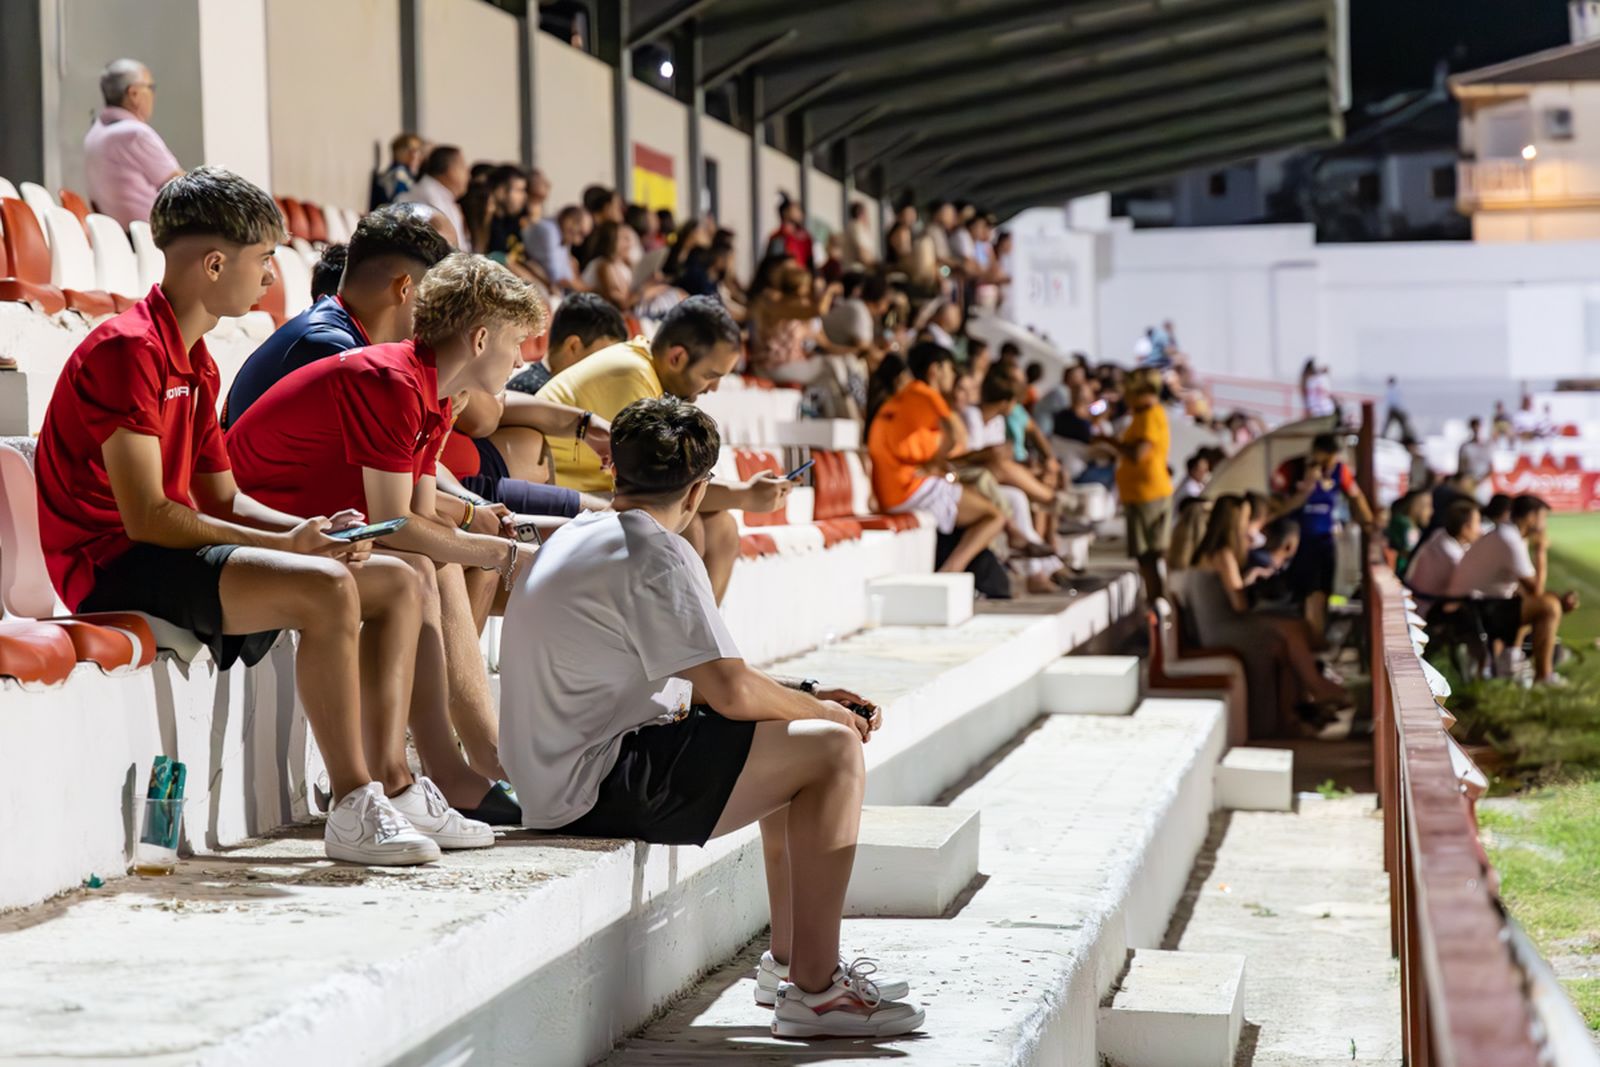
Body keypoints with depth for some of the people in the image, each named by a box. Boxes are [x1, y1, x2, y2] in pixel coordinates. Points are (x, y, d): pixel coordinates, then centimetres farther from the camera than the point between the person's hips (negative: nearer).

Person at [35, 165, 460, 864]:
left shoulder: (195, 362, 18)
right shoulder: (129, 348, -15)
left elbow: (223, 501, 16)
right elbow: (145, 516, -21)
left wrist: (313, 530, -2)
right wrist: (285, 544, -19)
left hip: (172, 552, 11)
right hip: (115, 569, -11)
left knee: (396, 584, 6)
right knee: (327, 590, -31)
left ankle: (392, 787, -2)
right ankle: (352, 810, -24)